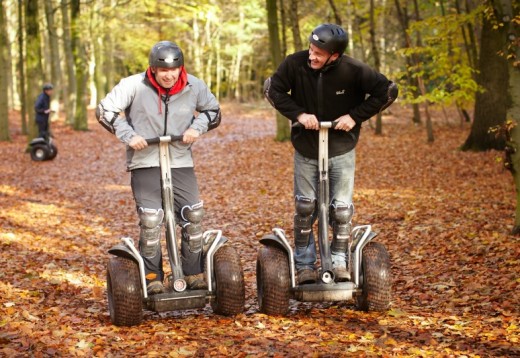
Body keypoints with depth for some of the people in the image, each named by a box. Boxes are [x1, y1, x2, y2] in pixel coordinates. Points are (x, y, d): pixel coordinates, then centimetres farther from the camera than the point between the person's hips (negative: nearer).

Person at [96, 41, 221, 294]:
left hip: (181, 162, 3)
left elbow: (213, 111, 15)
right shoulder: (134, 86, -9)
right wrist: (128, 136, -12)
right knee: (150, 219, -11)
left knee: (193, 216, -1)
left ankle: (194, 273, 14)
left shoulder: (194, 87, -1)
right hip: (145, 162, -3)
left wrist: (197, 127, -4)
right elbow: (105, 110, -2)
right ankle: (152, 277, 3)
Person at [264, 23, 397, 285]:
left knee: (341, 208, 0)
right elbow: (272, 89, -6)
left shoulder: (353, 71, -20)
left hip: (341, 151, -1)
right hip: (306, 149, 1)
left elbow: (388, 91, -13)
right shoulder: (295, 64, -17)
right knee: (304, 207, 6)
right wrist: (298, 114, -18)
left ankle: (339, 262, 16)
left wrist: (356, 116, -19)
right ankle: (305, 265, 18)